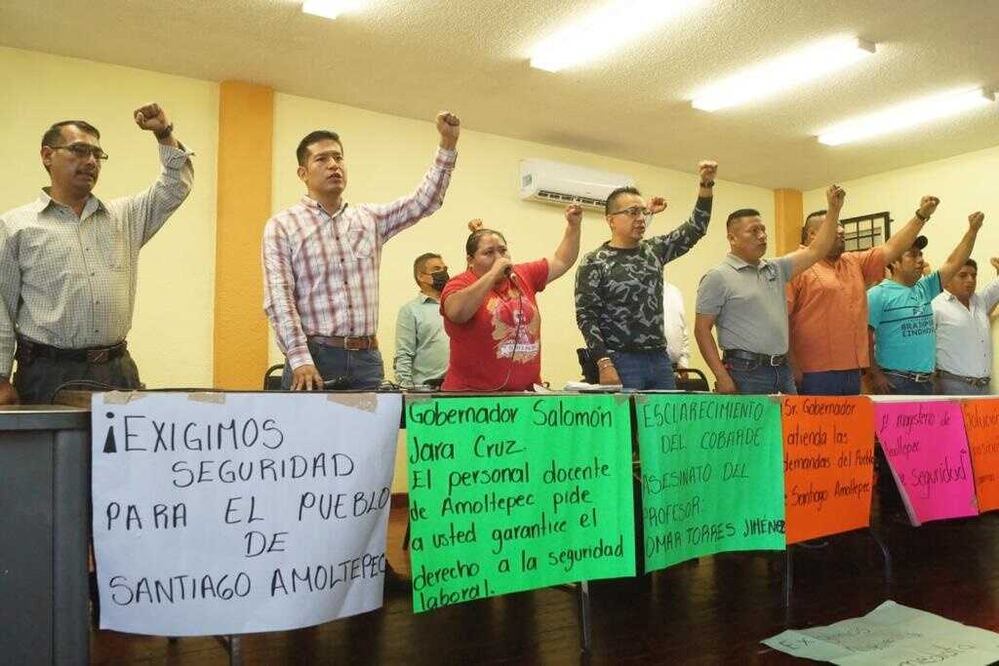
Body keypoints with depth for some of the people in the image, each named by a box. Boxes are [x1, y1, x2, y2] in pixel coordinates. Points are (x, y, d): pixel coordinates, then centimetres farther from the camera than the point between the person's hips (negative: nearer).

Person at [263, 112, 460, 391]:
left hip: (367, 357, 4)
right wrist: (300, 360, -19)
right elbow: (279, 298, -7)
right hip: (313, 356, -3)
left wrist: (447, 144, 0)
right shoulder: (282, 226, 2)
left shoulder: (370, 219, 16)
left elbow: (423, 201, 9)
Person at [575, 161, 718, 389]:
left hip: (660, 360, 6)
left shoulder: (654, 250, 12)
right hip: (620, 363, -5)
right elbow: (586, 318, -9)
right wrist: (604, 365, -18)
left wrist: (706, 183, 4)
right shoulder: (594, 263, -5)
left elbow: (695, 228, 16)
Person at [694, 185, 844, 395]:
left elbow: (816, 251, 17)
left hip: (783, 369, 7)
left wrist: (834, 210, 9)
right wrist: (722, 377, -15)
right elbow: (702, 329, -9)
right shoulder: (718, 277, -6)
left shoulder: (776, 269, 15)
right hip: (745, 372, -7)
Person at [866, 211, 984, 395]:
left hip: (926, 380, 8)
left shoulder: (925, 288, 12)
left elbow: (953, 263, 10)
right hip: (895, 381, -7)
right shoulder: (878, 294, -10)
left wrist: (972, 230, 0)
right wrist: (874, 374, -17)